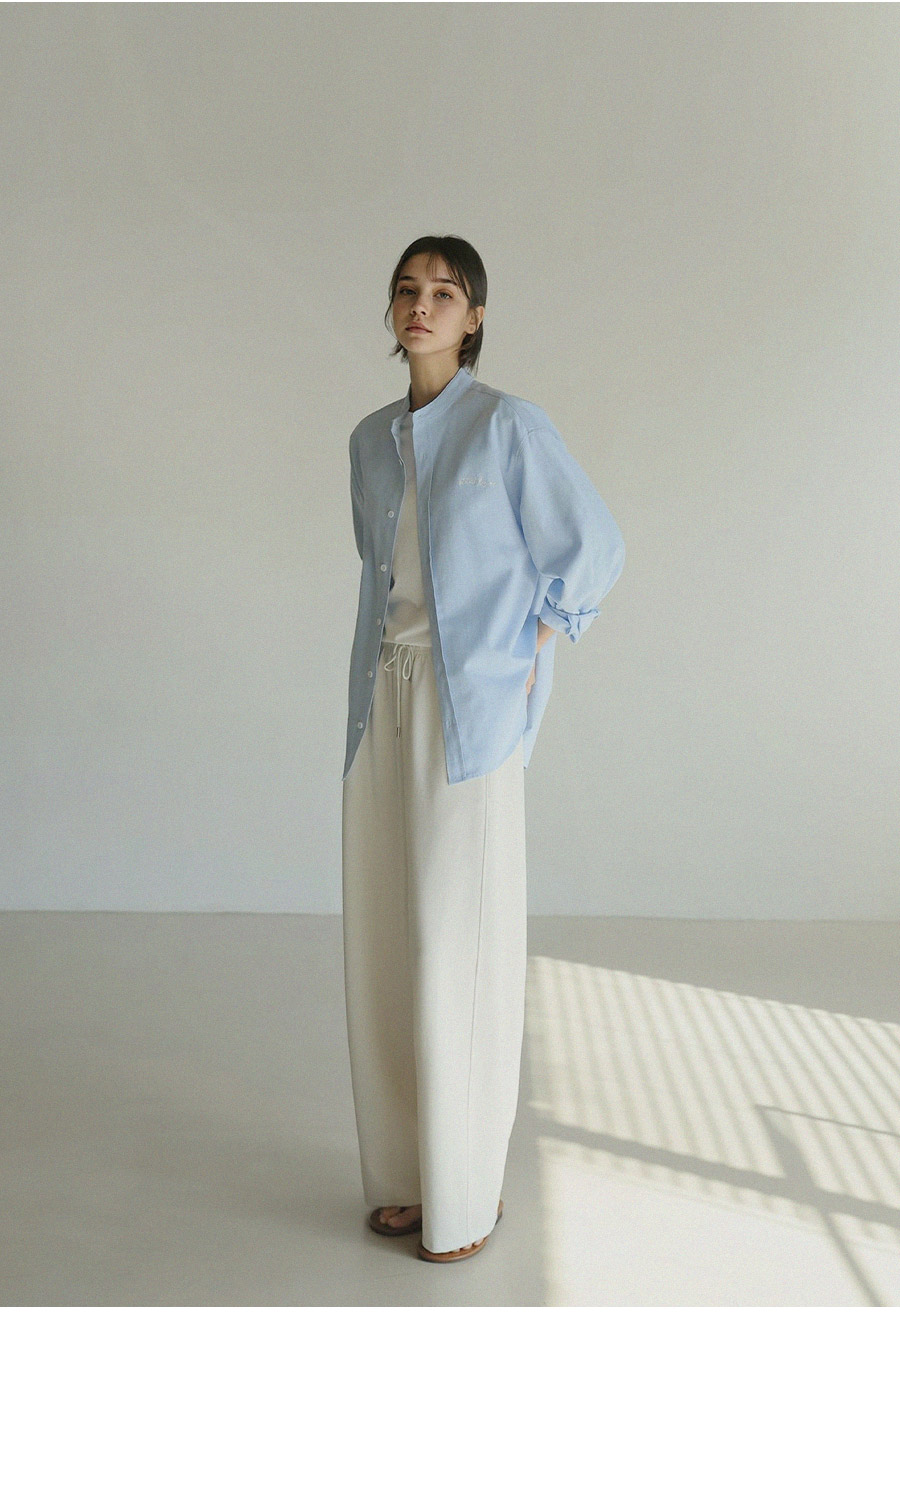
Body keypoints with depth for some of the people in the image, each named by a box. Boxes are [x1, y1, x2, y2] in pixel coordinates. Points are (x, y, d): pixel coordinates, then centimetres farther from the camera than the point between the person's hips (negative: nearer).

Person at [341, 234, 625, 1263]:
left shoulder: (508, 425, -4)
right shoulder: (372, 439, 14)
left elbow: (594, 549, 0)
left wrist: (531, 657, -4)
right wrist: (375, 691, 14)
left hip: (471, 712, -6)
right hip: (384, 707, 6)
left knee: (462, 944, -2)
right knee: (384, 942, 8)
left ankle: (468, 1191, 13)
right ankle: (405, 1172, 23)